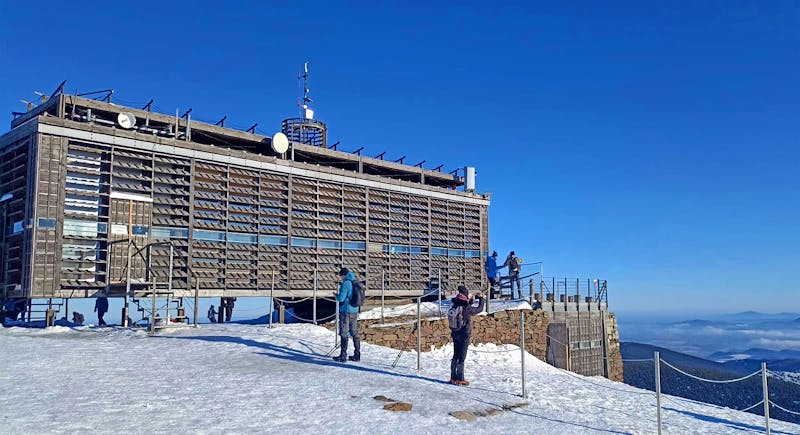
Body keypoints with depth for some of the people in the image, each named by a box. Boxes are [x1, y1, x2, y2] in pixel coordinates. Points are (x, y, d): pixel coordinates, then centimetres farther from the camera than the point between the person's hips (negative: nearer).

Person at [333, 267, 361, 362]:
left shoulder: (346, 283, -14)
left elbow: (341, 298, -16)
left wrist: (336, 295, 3)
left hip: (346, 311, -8)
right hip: (354, 311, 8)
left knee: (344, 334, -1)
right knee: (354, 333, 12)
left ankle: (343, 356, 2)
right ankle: (357, 355, 15)